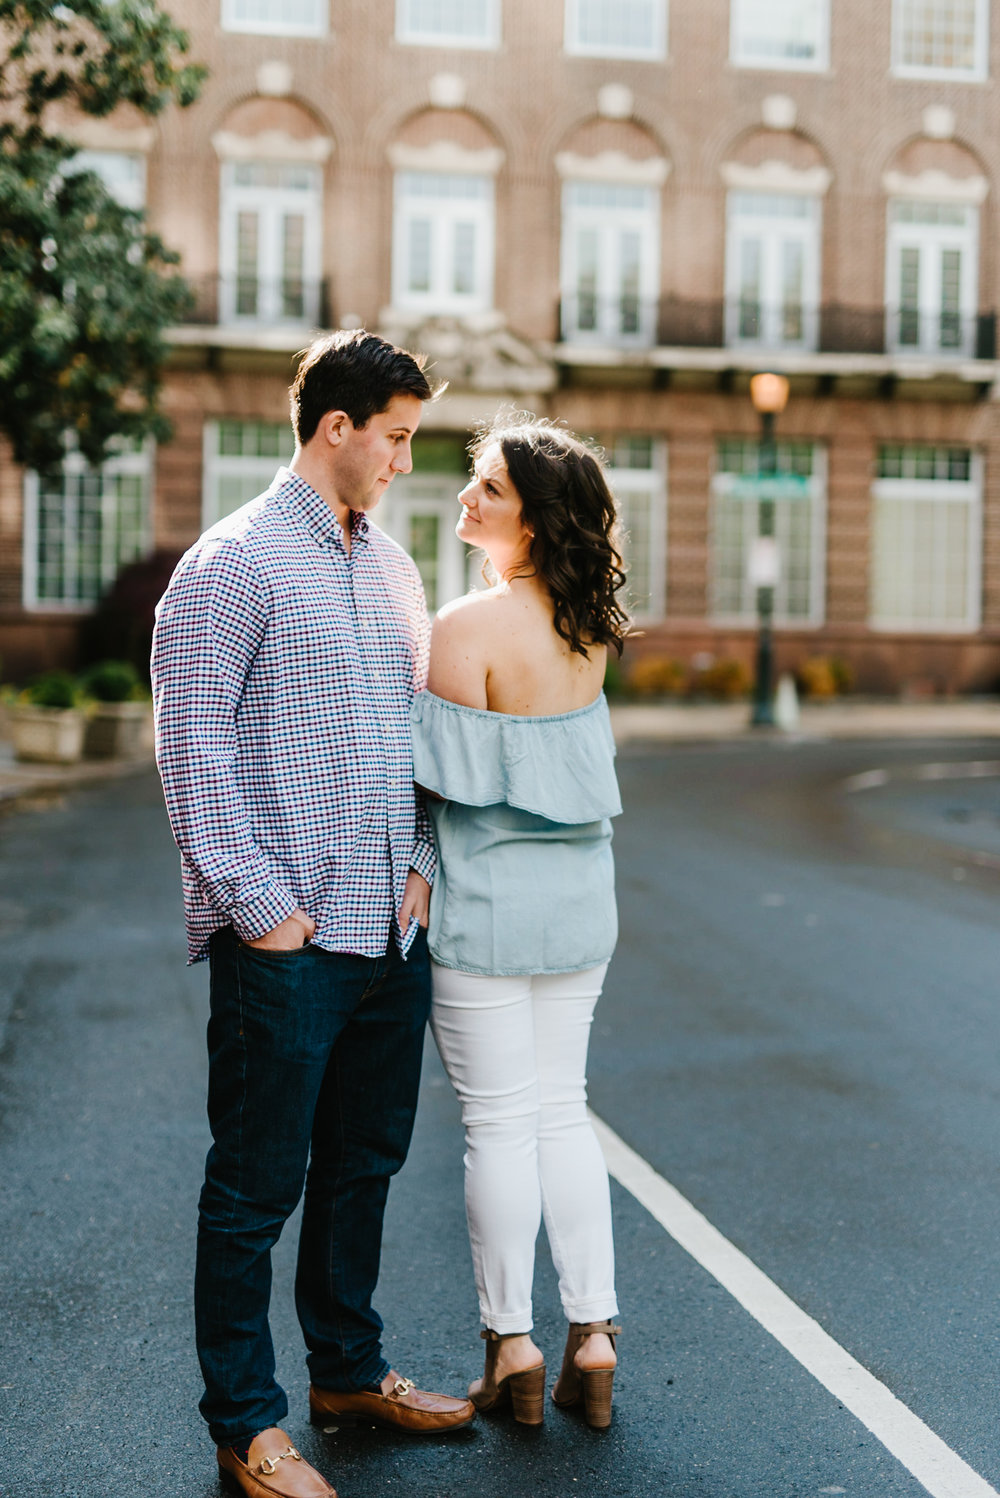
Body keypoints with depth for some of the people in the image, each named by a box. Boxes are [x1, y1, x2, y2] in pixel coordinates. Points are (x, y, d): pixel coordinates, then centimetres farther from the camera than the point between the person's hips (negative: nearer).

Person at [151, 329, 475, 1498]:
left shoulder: (392, 568, 14)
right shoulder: (234, 563, -8)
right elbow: (193, 749, -11)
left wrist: (419, 863, 8)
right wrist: (259, 902, -14)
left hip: (391, 926, 7)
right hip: (287, 939, -7)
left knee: (364, 1161, 18)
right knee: (258, 1184, 3)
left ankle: (348, 1370, 34)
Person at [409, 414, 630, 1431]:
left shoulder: (468, 629, -19)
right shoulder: (585, 626, 2)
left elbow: (450, 781, -17)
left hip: (488, 899, -6)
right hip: (580, 893, 7)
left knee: (499, 1123, 6)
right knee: (563, 1112, 15)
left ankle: (511, 1347, 18)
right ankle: (592, 1337, 20)